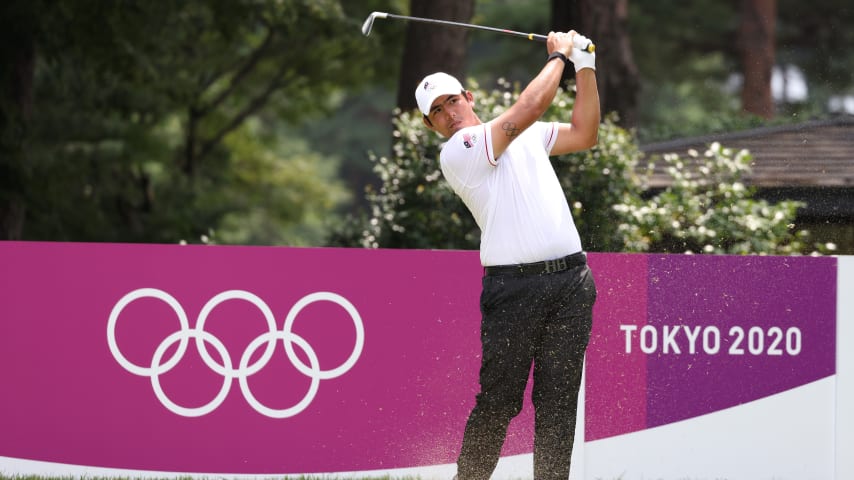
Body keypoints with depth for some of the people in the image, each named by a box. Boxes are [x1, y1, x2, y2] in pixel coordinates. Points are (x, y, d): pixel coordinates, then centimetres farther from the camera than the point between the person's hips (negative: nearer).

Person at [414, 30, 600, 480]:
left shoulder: (527, 135, 20)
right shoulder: (455, 153, -5)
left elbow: (584, 134, 20)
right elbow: (530, 107, -11)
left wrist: (585, 67, 12)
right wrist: (559, 56, 3)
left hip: (571, 280, 5)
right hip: (514, 286, -5)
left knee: (558, 401, 2)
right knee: (498, 401, -6)